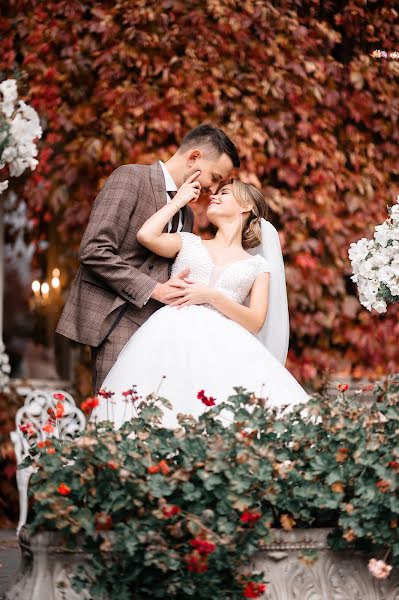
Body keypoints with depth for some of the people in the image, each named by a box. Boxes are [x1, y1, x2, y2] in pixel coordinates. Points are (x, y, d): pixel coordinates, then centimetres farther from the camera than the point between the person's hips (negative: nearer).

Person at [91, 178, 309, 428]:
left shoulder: (258, 266, 18)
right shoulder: (189, 243, 23)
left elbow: (256, 322, 6)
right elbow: (146, 235, 3)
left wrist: (211, 296, -7)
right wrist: (179, 200, 16)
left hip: (220, 342, -1)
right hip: (172, 335, 1)